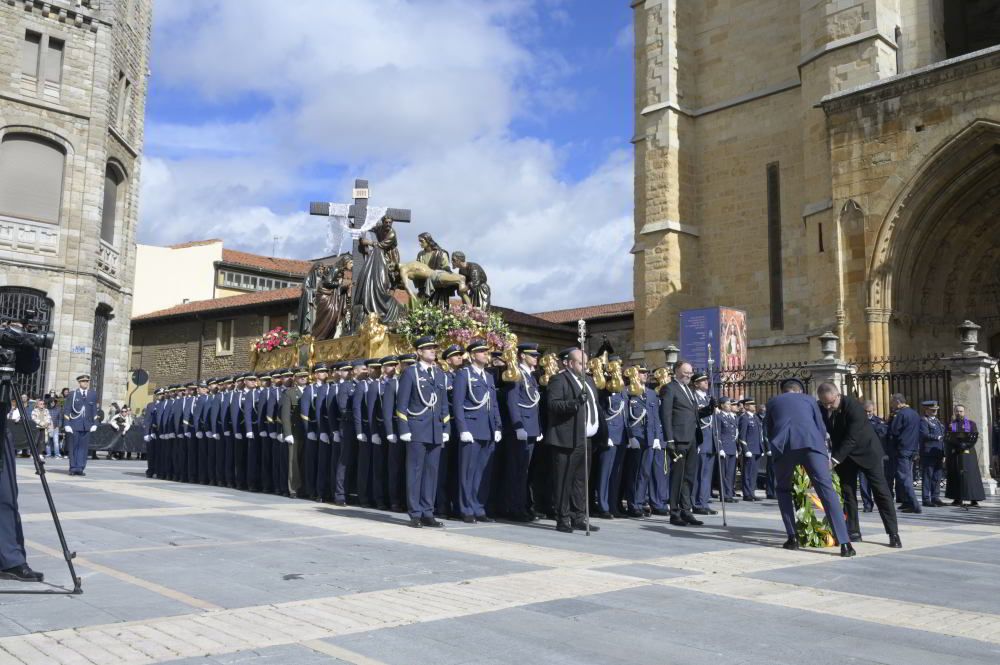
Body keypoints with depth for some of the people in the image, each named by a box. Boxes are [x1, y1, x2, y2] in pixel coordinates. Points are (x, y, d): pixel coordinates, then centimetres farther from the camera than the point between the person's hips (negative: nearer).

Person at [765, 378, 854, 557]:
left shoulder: (773, 401, 30)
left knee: (783, 489, 21)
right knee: (827, 490, -4)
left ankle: (792, 538, 12)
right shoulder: (809, 400, 29)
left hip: (784, 446, 0)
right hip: (811, 443, 0)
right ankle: (844, 543, -14)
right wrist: (824, 454, 38)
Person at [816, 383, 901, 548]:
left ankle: (893, 534, -2)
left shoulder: (853, 407, -29)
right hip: (843, 453, 5)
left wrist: (834, 459, -34)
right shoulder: (820, 409, -11)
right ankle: (853, 532, 9)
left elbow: (851, 439, -31)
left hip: (866, 450, -5)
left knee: (881, 491, -4)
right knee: (847, 492, 3)